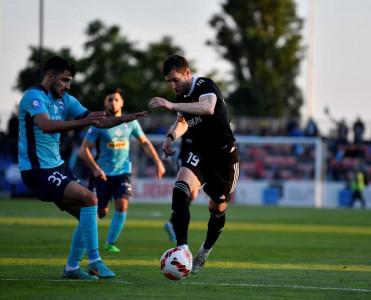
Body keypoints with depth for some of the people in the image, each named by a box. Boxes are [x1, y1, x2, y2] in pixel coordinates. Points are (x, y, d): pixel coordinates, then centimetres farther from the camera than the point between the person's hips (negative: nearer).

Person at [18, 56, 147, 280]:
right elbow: (46, 125, -33)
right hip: (38, 170, -9)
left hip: (57, 167, 9)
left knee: (89, 214, 6)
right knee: (89, 199, -20)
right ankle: (94, 261, -16)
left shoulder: (65, 100, 11)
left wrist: (125, 119, -6)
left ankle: (72, 268, 15)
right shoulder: (34, 96, -15)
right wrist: (83, 122, -43)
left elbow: (98, 121, 11)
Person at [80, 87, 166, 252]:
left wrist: (158, 162, 4)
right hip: (103, 173, -2)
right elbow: (84, 148, -9)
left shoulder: (130, 122, 2)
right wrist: (95, 169, -21)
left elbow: (145, 142, 14)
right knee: (101, 211, -2)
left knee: (122, 205, -18)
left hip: (123, 172, 2)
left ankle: (110, 242, -4)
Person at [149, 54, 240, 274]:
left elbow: (208, 108, -41)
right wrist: (172, 136, -2)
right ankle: (183, 248, -34)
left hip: (225, 155, -5)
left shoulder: (206, 86, -19)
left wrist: (172, 105, -47)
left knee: (218, 209, 9)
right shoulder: (183, 95, 6)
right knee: (180, 190, -24)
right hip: (200, 153, 5)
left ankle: (205, 251, 37)